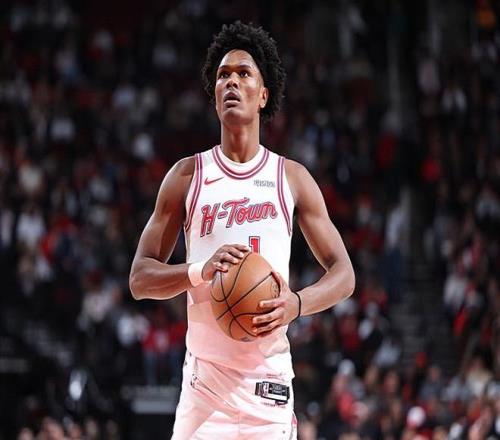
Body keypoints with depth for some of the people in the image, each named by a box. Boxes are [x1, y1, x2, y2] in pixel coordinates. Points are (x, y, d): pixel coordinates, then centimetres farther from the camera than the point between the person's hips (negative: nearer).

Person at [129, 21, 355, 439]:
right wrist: (200, 272, -16)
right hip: (205, 374, -1)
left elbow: (343, 274, 7)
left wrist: (296, 304, -14)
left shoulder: (292, 178, 7)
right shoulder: (187, 175, 6)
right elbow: (140, 279, 4)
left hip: (269, 373, 1)